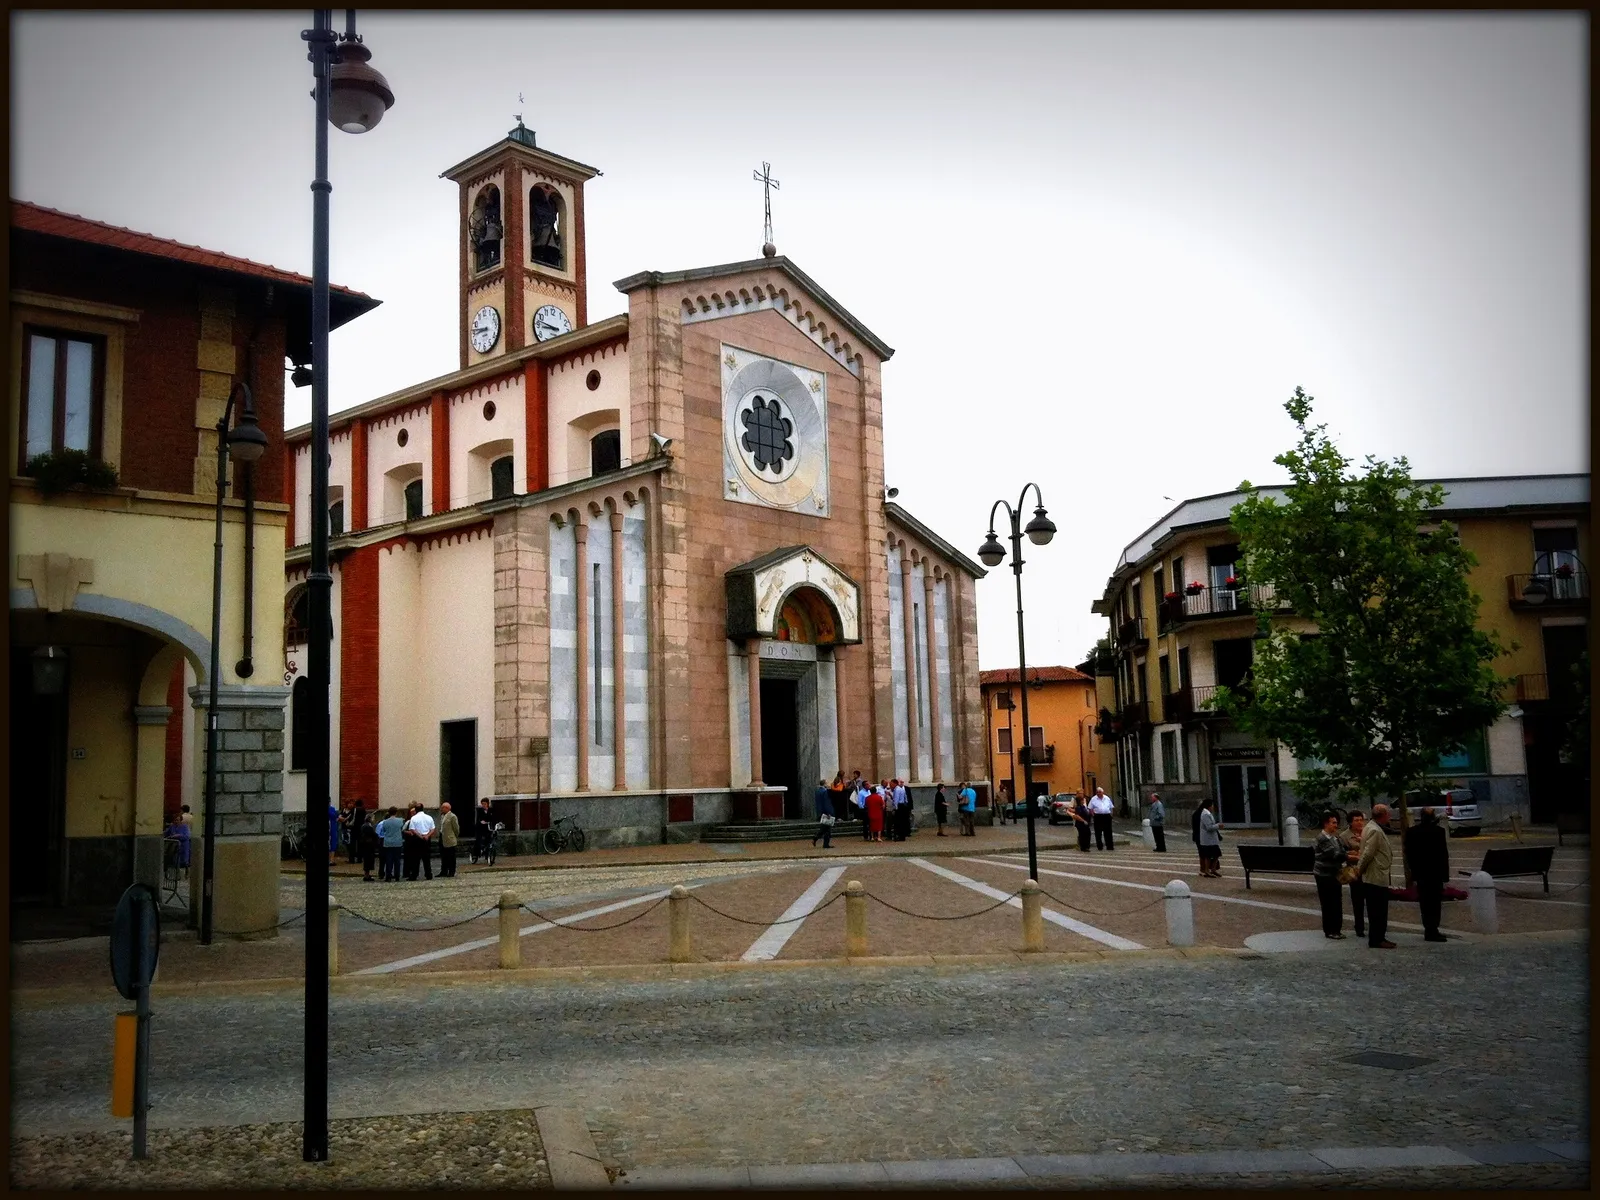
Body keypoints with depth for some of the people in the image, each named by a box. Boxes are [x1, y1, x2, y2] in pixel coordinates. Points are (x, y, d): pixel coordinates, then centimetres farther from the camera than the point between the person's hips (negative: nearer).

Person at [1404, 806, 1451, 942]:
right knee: (1435, 902, -1)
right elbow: (1444, 854, -9)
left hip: (1420, 873, 4)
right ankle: (1432, 932, -5)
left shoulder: (1411, 832, 1)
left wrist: (1414, 870, 13)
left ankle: (1429, 930, 16)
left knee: (1424, 902, 11)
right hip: (1435, 872, -4)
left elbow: (1408, 853, 4)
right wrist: (1445, 873, -3)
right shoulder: (1439, 831, -11)